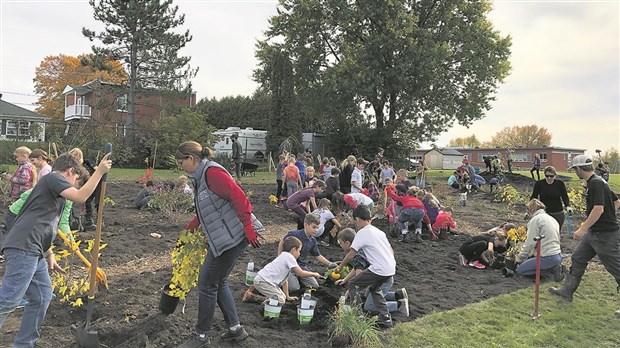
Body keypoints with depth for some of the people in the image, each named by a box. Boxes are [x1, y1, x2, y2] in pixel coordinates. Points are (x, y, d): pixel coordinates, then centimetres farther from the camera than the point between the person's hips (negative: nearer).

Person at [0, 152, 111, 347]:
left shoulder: (53, 186, 29)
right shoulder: (53, 177, 1)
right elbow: (80, 197, -15)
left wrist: (49, 255, 27)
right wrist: (100, 171, -9)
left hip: (33, 252, 11)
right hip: (23, 248, -11)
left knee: (42, 298, 11)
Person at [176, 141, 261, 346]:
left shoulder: (212, 172, -17)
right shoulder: (200, 177, 14)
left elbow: (239, 198, -24)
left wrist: (248, 228, -24)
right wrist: (194, 224, 32)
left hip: (232, 238, -10)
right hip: (221, 239, 10)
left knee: (207, 285, 1)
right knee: (218, 282, 17)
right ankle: (235, 329, 29)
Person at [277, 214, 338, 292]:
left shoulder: (313, 241, 1)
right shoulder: (294, 234, -19)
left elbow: (318, 256, 11)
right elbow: (282, 243, -5)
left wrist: (329, 264, 0)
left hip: (302, 266, 6)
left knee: (315, 286, -3)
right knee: (294, 288, -20)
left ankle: (298, 278, 19)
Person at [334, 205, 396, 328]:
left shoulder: (362, 233, -7)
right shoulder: (379, 231, 17)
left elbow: (351, 255, -6)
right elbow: (391, 250, 20)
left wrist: (340, 267, 7)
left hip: (379, 269, -8)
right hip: (391, 268, 8)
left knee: (352, 285, 8)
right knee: (374, 288, 31)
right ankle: (385, 319, 26)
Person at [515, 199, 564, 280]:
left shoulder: (535, 220, -10)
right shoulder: (552, 219, 17)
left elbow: (530, 242, -14)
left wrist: (520, 257, -2)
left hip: (547, 258, -9)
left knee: (520, 270, 2)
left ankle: (553, 268, -6)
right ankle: (554, 266, 6)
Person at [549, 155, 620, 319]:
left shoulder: (595, 183, -20)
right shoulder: (597, 182, 11)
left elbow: (598, 208, -28)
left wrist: (583, 228, -26)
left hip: (605, 234, -11)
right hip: (594, 232, 11)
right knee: (578, 259, 16)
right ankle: (567, 291, 26)